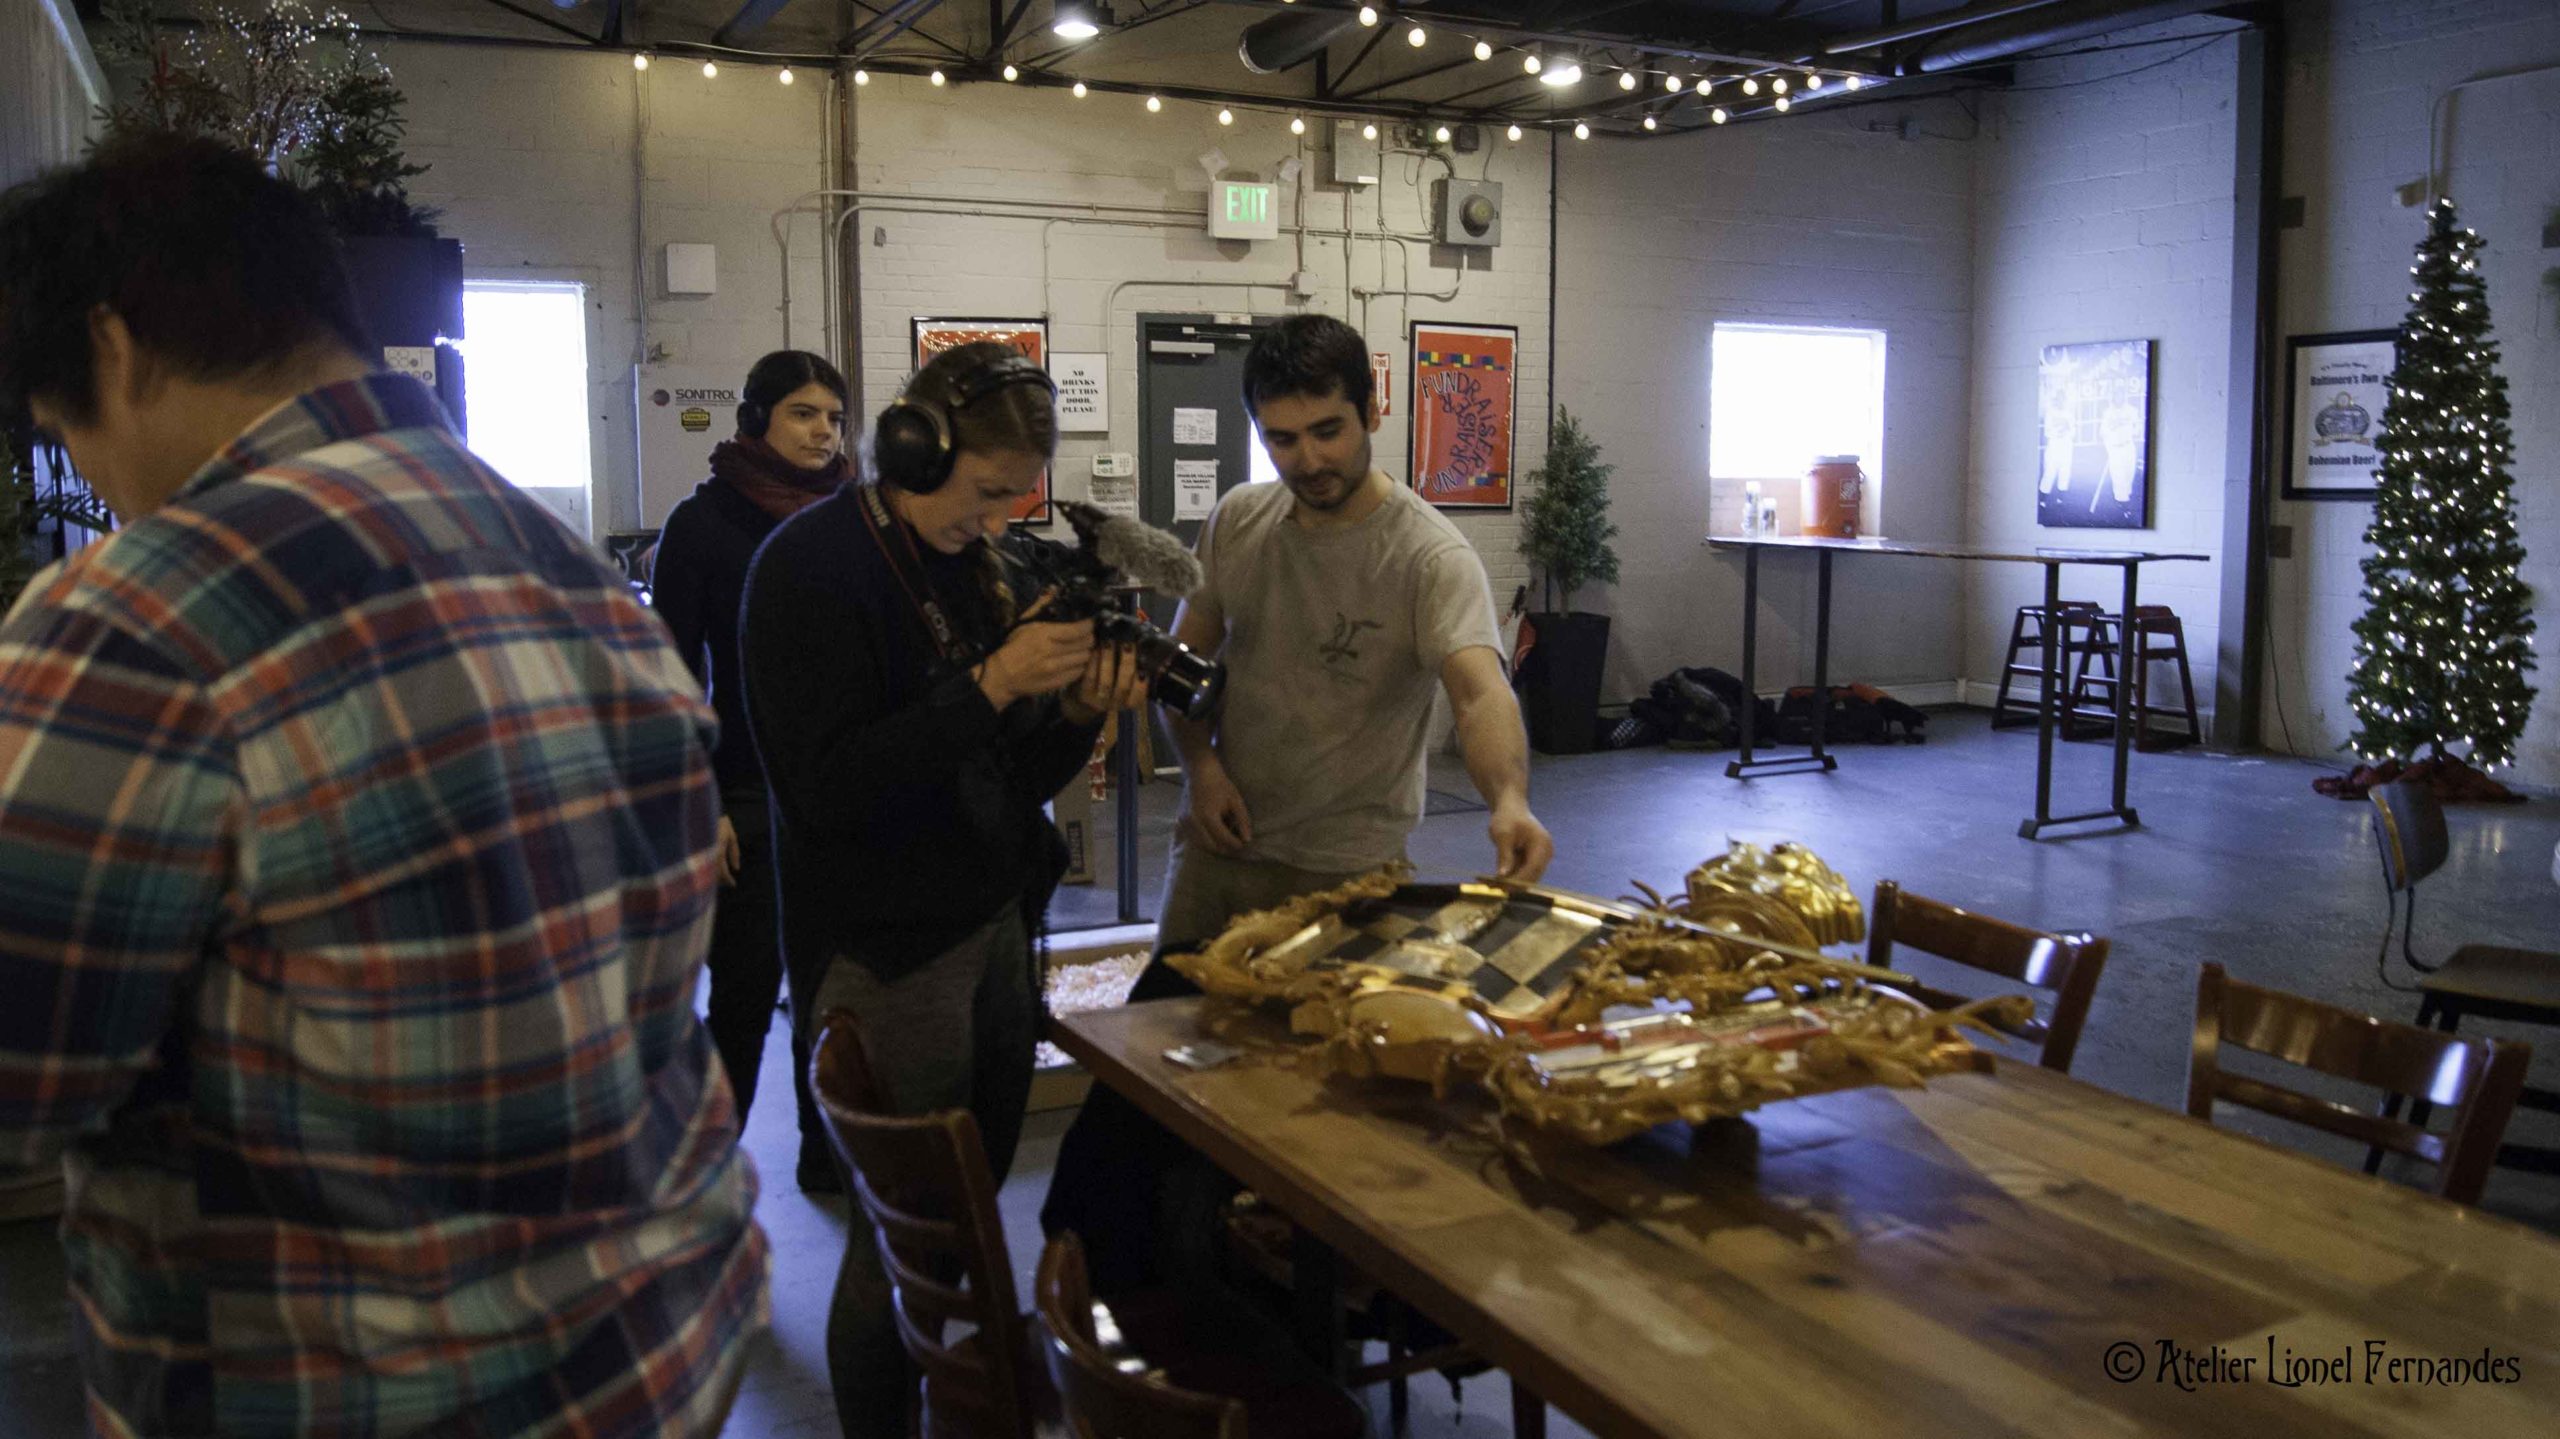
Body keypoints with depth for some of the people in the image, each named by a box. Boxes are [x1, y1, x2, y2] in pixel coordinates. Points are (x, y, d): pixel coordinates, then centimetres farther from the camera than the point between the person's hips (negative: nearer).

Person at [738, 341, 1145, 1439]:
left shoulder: (976, 564, 9)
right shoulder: (812, 567, -12)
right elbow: (825, 790, -21)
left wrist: (1080, 710, -6)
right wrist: (989, 686, -23)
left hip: (995, 926, 7)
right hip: (889, 954, -7)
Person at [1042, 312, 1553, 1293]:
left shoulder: (1428, 556, -16)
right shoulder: (1237, 522, 2)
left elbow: (1480, 686, -32)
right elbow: (1188, 654, 14)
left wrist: (1508, 797, -52)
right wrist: (1200, 761, -4)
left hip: (1346, 873, -5)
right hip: (1220, 844, 5)